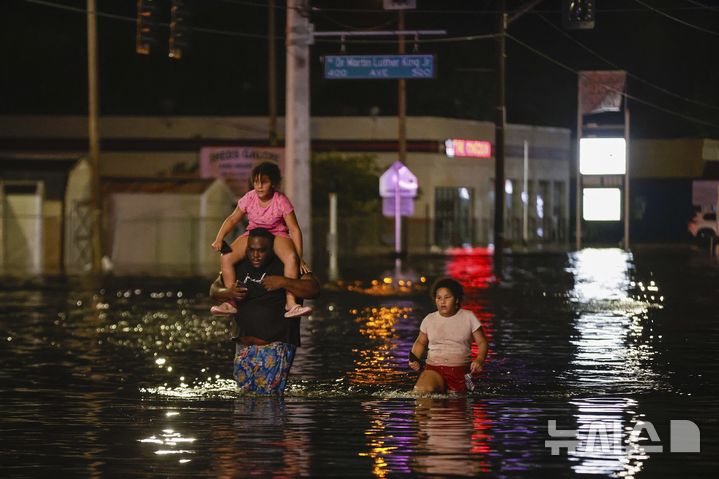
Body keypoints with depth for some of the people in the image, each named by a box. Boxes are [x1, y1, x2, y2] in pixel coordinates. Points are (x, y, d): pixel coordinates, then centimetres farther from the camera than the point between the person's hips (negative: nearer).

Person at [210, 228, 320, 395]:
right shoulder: (239, 266, 10)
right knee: (245, 392, 8)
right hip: (244, 345, 5)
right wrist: (228, 293, -7)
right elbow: (214, 289, 16)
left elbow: (314, 288, -14)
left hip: (275, 345, -5)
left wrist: (283, 282, -24)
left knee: (268, 395, -12)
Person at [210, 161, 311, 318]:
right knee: (226, 257, -21)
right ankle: (230, 302, -17)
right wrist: (219, 239, -15)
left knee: (291, 258, -36)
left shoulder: (281, 201, -18)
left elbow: (294, 230, -16)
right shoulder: (249, 198, -10)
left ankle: (291, 304, -36)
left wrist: (300, 258, -21)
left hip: (277, 234, -3)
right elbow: (232, 219, 1)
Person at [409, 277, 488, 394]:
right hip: (434, 369, 0)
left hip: (460, 371, 0)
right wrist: (414, 359, 4)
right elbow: (420, 343, 24)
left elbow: (482, 342, 7)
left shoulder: (468, 317, 5)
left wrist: (479, 360, -13)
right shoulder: (429, 319, 10)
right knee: (421, 391, -29)